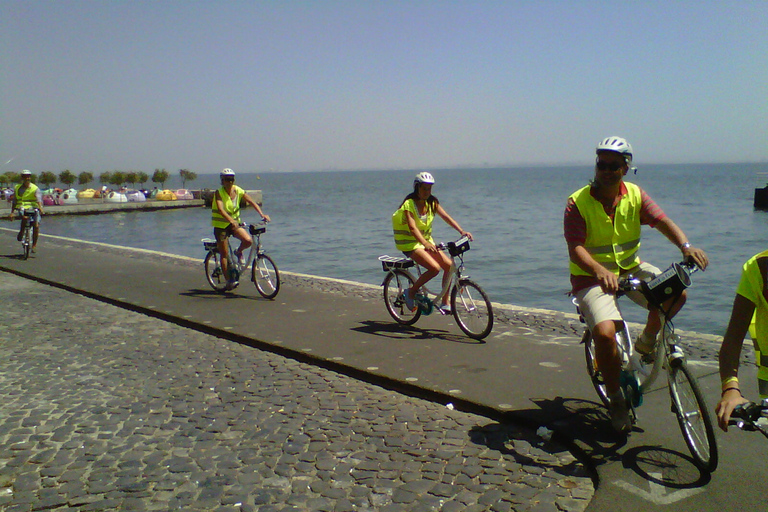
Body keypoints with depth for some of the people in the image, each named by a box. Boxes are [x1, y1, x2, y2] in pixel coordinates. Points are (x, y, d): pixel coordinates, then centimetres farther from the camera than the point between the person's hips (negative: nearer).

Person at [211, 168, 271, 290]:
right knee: (224, 254, -1)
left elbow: (252, 202, -10)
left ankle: (239, 252, 10)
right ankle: (229, 280, 11)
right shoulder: (218, 193, -16)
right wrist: (231, 220, -48)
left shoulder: (238, 191, -4)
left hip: (235, 223, 3)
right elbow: (220, 209, -31)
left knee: (248, 240, -23)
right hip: (221, 225, -3)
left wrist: (262, 214, -27)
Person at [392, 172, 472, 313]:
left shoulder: (432, 202, 1)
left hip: (426, 240, 7)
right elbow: (412, 227, -31)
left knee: (449, 265, -9)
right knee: (434, 268, -25)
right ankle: (411, 292, -4)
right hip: (410, 243, -7)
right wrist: (425, 243, -47)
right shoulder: (409, 204, -18)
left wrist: (462, 231, -23)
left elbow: (446, 217, -7)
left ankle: (444, 303, 2)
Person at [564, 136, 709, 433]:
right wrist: (601, 271, -46)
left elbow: (663, 221, -14)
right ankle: (616, 400, -1)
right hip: (591, 276, -4)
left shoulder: (635, 195, -3)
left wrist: (686, 246, -35)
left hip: (630, 268, 4)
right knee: (605, 333, -26)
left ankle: (647, 340, 12)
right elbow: (576, 249, -26)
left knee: (675, 294, -20)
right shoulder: (578, 203, -16)